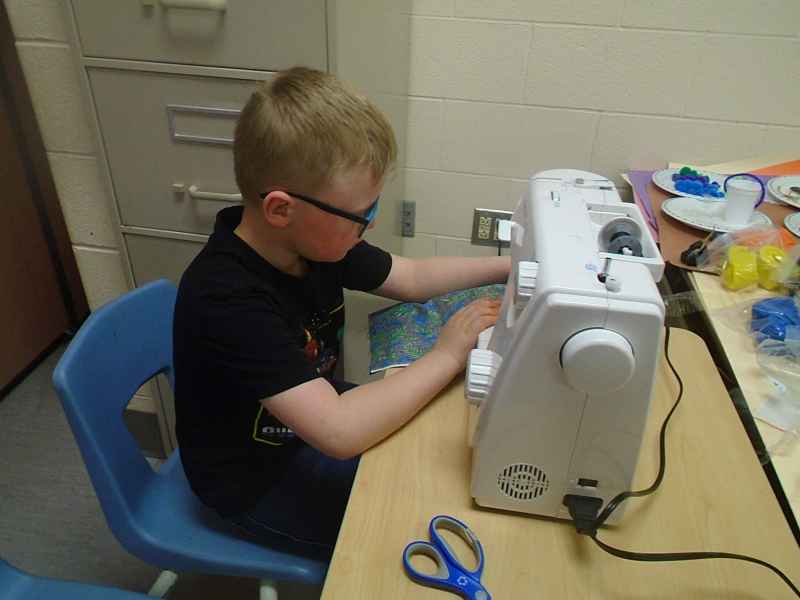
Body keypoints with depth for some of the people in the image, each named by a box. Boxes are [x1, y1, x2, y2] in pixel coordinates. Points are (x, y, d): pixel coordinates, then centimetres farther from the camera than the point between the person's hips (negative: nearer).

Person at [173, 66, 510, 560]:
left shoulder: (312, 238, -13)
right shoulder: (228, 300, -37)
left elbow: (412, 278, 2)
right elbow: (340, 433, -42)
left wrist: (513, 266, -3)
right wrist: (447, 356, -31)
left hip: (312, 413, 7)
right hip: (257, 477, -6)